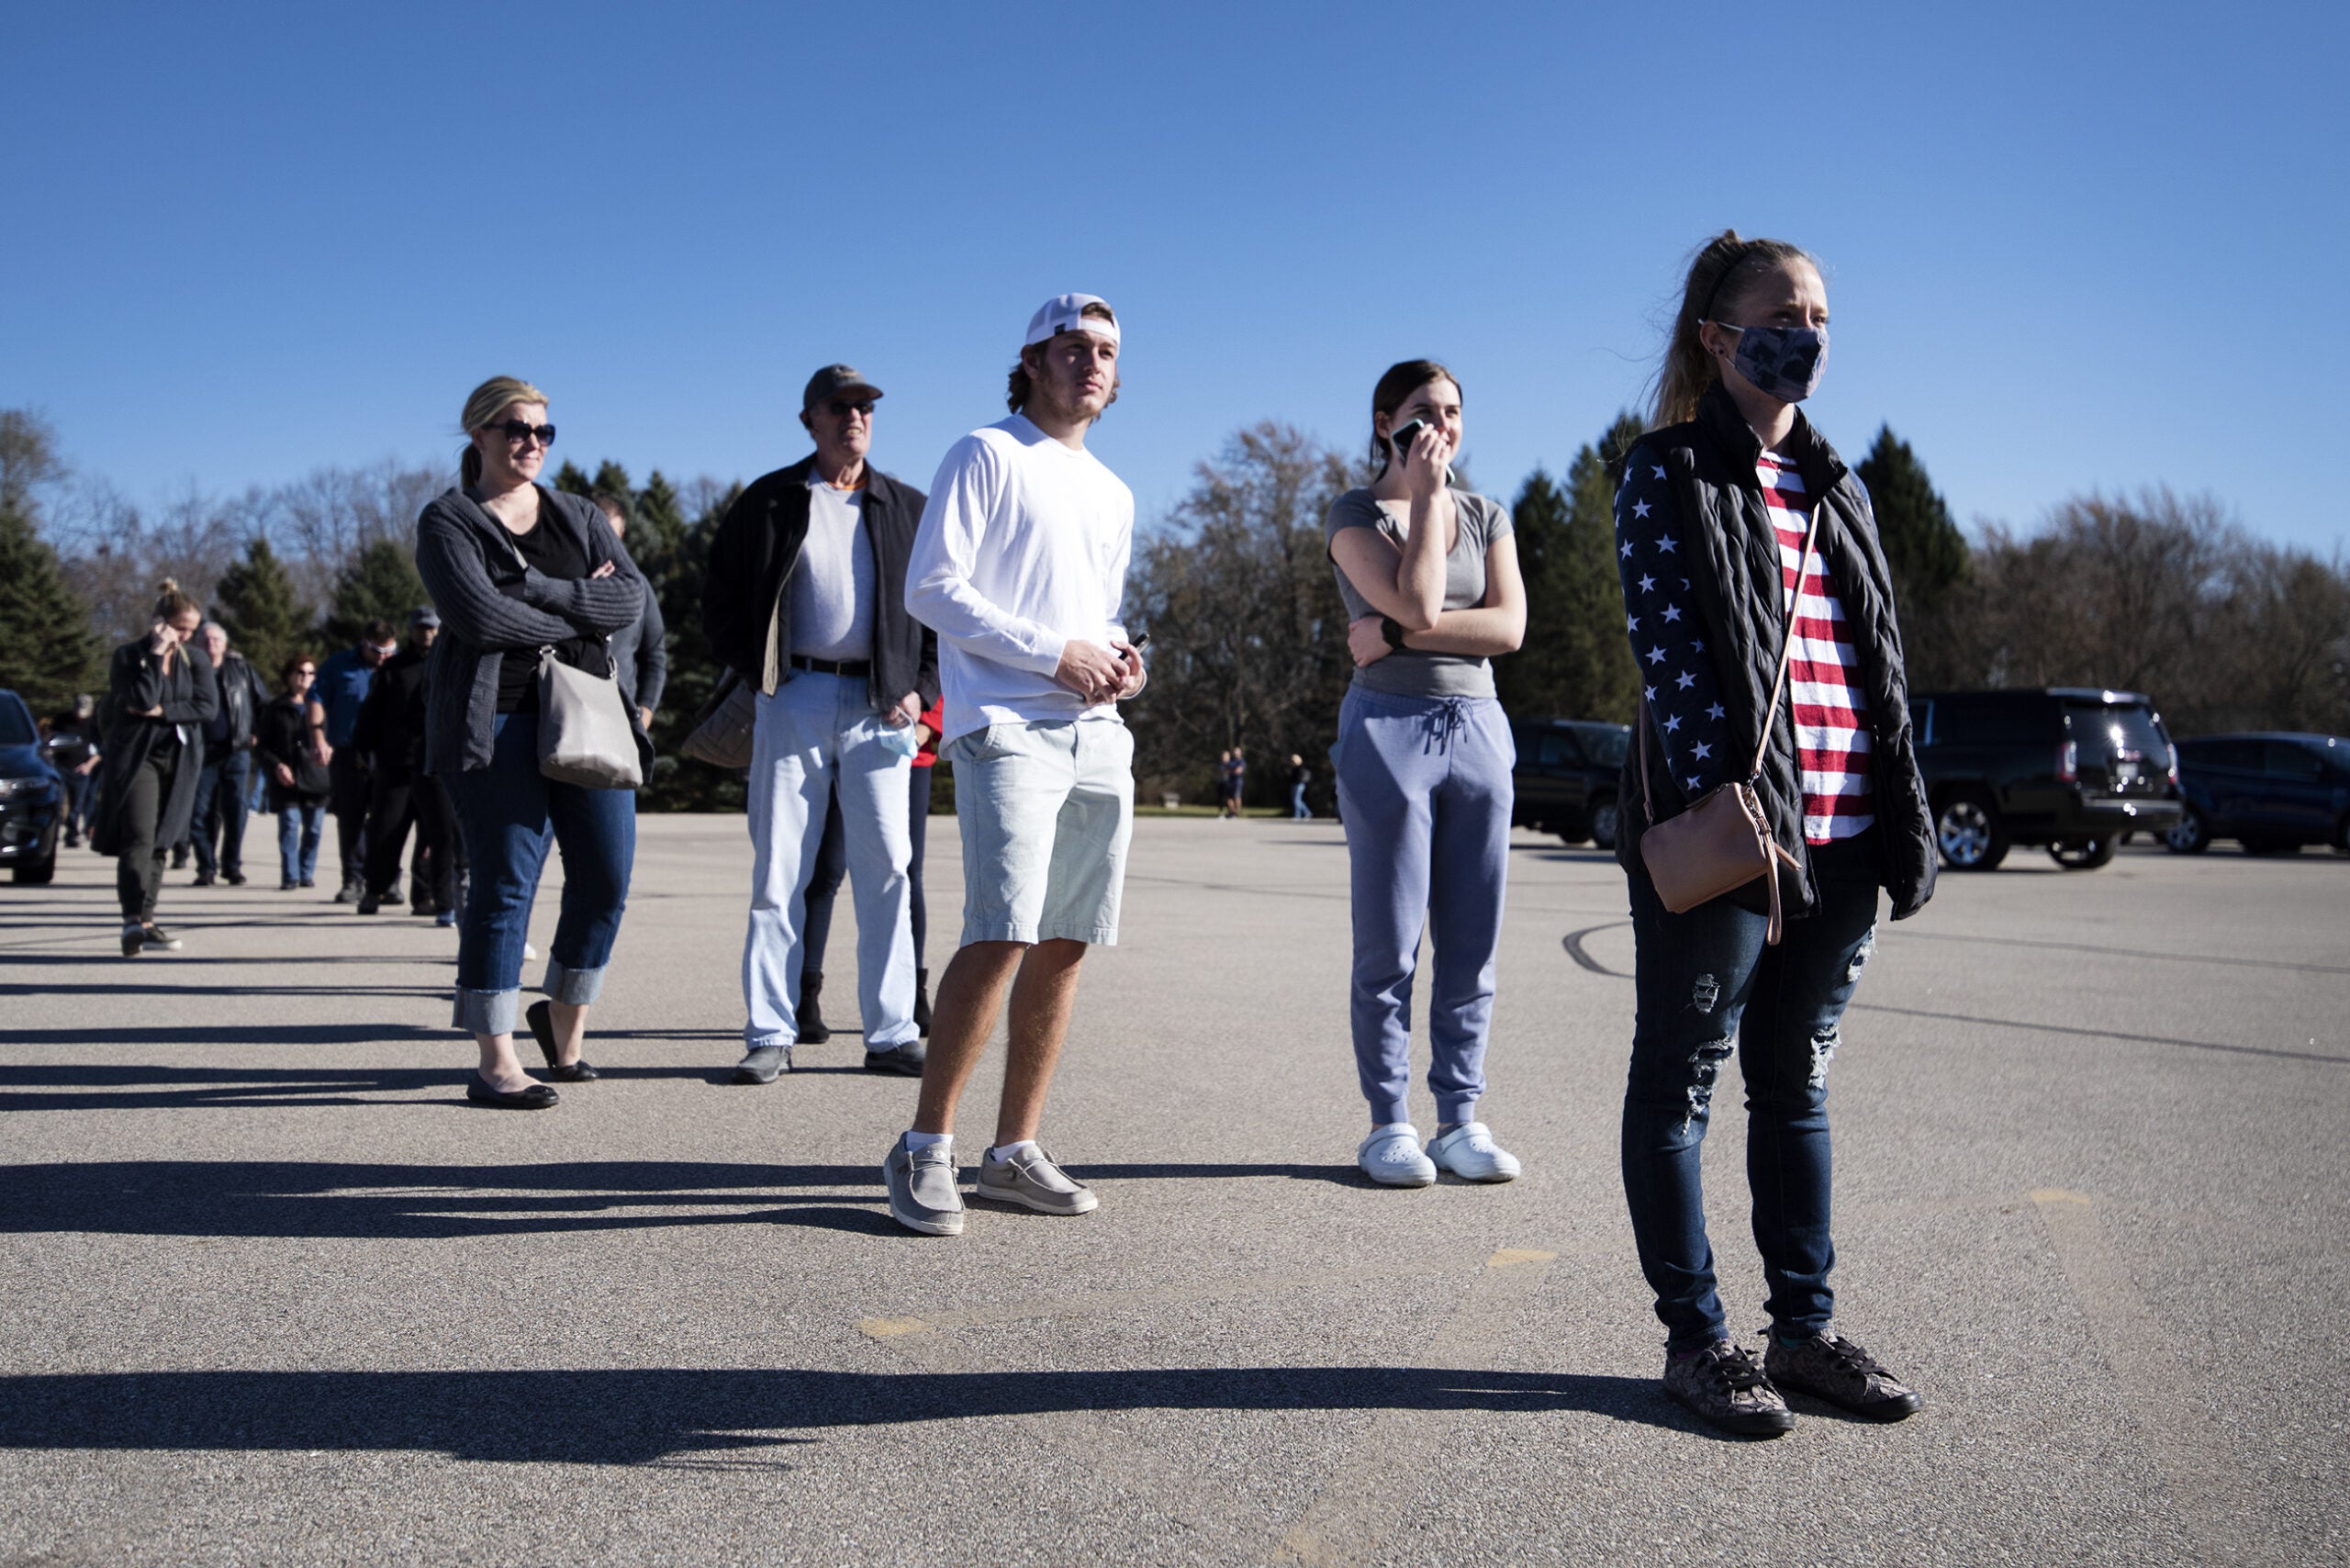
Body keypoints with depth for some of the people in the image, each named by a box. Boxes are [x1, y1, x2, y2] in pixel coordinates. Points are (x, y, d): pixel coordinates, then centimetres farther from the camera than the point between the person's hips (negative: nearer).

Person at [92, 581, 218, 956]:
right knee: (139, 838, -16)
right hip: (136, 757, -4)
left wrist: (162, 711, -12)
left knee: (160, 843, 6)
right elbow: (141, 700, -16)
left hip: (179, 760, 4)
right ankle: (135, 920, -25)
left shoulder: (196, 659, 9)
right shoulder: (128, 655, -1)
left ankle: (144, 922, 11)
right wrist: (156, 654, -15)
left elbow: (208, 707, -2)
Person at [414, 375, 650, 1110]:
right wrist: (577, 618, -3)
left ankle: (564, 1022, 24)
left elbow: (631, 599, 2)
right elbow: (479, 615, -13)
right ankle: (495, 1063, 1)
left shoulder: (580, 517, 18)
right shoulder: (447, 520, 3)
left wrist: (540, 591, -10)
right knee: (505, 885, -6)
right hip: (497, 721, -5)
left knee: (607, 877, 0)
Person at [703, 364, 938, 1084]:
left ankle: (892, 1033, 6)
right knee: (778, 871, -1)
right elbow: (719, 599, 10)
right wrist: (759, 672, -1)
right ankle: (770, 1034, 6)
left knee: (886, 870, -1)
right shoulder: (770, 501, 9)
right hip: (794, 700, -1)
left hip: (878, 704, 1)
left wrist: (921, 688, 2)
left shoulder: (906, 508, 13)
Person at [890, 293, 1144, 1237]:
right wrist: (1053, 653, -12)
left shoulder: (1113, 496, 25)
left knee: (1064, 944, 4)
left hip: (1098, 734, 7)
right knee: (1002, 935, -18)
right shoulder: (985, 456, 2)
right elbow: (930, 589, -6)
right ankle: (925, 1150, -7)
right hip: (1007, 726, -7)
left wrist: (1121, 657, 7)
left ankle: (1014, 1150, 13)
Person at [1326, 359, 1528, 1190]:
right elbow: (1416, 600, -14)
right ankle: (1389, 1124, 6)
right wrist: (1428, 494, -6)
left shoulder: (1487, 515, 14)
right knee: (1389, 945, -2)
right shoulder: (1354, 513, 2)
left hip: (1477, 727, 4)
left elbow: (1509, 626, -1)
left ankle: (1461, 1119, 11)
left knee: (1472, 943, 4)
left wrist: (1395, 634, -11)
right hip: (1390, 726, -4)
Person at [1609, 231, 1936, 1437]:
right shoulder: (1668, 476, -1)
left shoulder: (1833, 488, 18)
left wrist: (1903, 820, 10)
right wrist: (1725, 801, -21)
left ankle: (1806, 1328, 23)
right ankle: (1695, 1338, 12)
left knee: (1798, 1081, 13)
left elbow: (1875, 661, 18)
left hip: (1839, 838, 7)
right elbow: (1668, 649, -11)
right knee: (1682, 1084, 3)